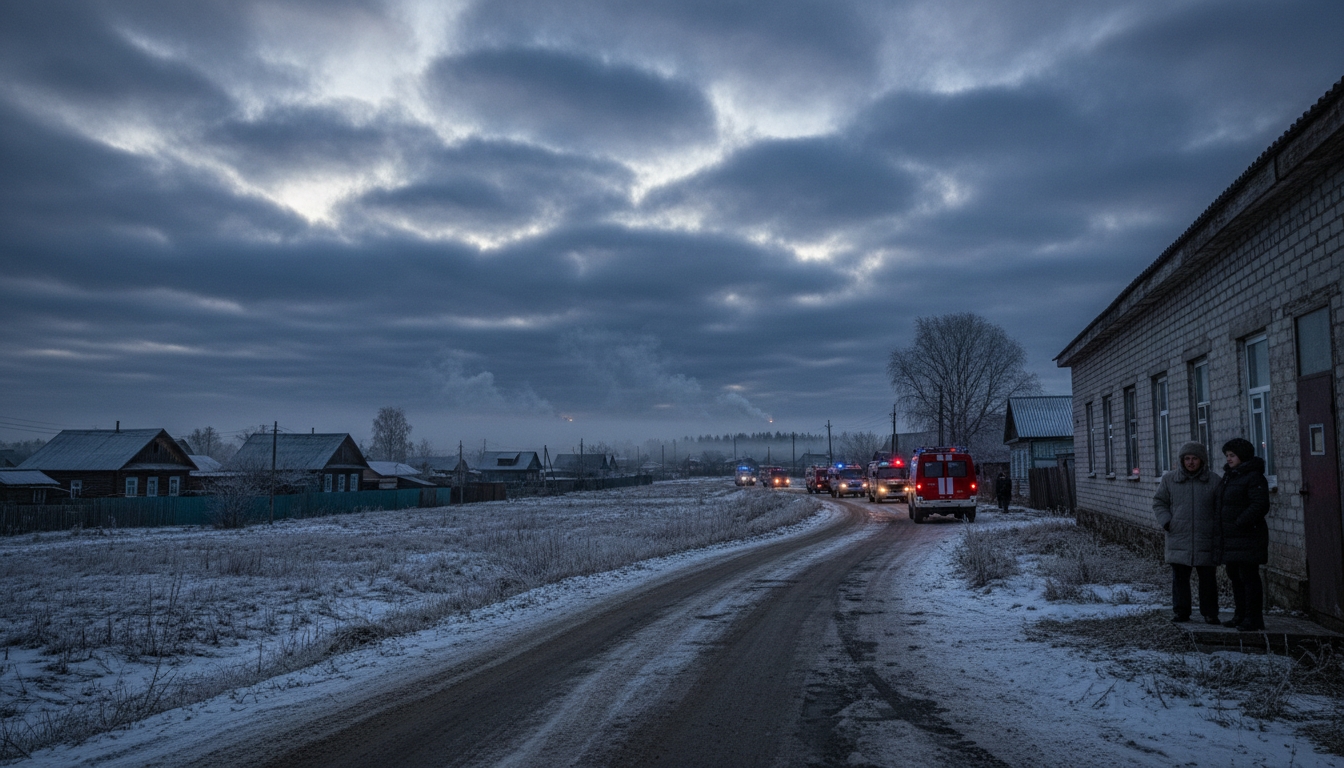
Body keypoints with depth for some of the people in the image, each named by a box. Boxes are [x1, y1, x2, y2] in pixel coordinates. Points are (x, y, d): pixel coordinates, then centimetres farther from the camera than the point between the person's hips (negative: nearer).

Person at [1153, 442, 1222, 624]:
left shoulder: (1214, 481, 3)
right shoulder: (1170, 479, 6)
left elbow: (1220, 511, 6)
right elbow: (1159, 503, 12)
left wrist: (1217, 536, -2)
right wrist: (1166, 522, -4)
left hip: (1205, 541, -1)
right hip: (1178, 539, 1)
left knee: (1208, 578, 5)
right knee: (1179, 577, 5)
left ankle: (1210, 613, 17)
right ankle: (1181, 612, 15)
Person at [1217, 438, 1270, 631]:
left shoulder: (1254, 477, -13)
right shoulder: (1230, 476, 16)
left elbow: (1260, 505, -22)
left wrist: (1240, 523, -23)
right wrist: (1222, 526, 13)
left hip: (1248, 536, -10)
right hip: (1231, 536, 10)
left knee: (1249, 577, -5)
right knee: (1235, 577, 14)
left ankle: (1254, 619, 0)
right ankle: (1240, 615, 22)